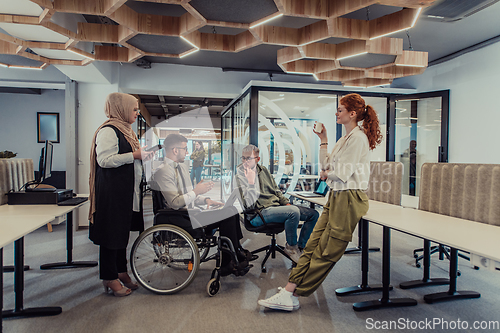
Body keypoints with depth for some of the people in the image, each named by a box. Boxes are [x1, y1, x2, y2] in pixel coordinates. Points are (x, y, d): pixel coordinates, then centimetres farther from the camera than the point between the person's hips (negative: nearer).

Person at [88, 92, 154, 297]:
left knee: (122, 231, 16)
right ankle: (109, 278, 12)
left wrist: (142, 154, 11)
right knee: (112, 233, -1)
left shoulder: (124, 129, 18)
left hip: (126, 190, 10)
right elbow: (105, 160, -23)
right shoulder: (108, 130, -14)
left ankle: (121, 272, 28)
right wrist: (134, 155, -20)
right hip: (112, 190, -10)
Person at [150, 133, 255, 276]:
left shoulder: (182, 167, 17)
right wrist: (196, 191, -15)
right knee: (228, 214, -20)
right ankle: (227, 265, -10)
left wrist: (206, 200, 4)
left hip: (190, 212, 9)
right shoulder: (163, 171, -13)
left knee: (232, 210, -4)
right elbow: (175, 202, -21)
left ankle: (238, 252, 6)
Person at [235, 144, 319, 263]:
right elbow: (250, 204, -19)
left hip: (276, 205, 8)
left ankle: (300, 247, 10)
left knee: (313, 214, 1)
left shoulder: (263, 170, 13)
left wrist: (286, 203, 9)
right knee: (294, 212, -33)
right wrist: (251, 182, -27)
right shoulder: (241, 175, -8)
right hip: (260, 213, -8)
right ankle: (291, 247, -9)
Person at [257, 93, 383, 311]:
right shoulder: (345, 139, 20)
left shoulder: (358, 137, -11)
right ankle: (289, 292, 1)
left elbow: (342, 172, -17)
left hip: (349, 198, -9)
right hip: (336, 196, 9)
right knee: (313, 245, 1)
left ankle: (291, 295, 3)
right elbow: (327, 165, 17)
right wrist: (323, 140, 17)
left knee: (326, 252, -2)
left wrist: (326, 174, 3)